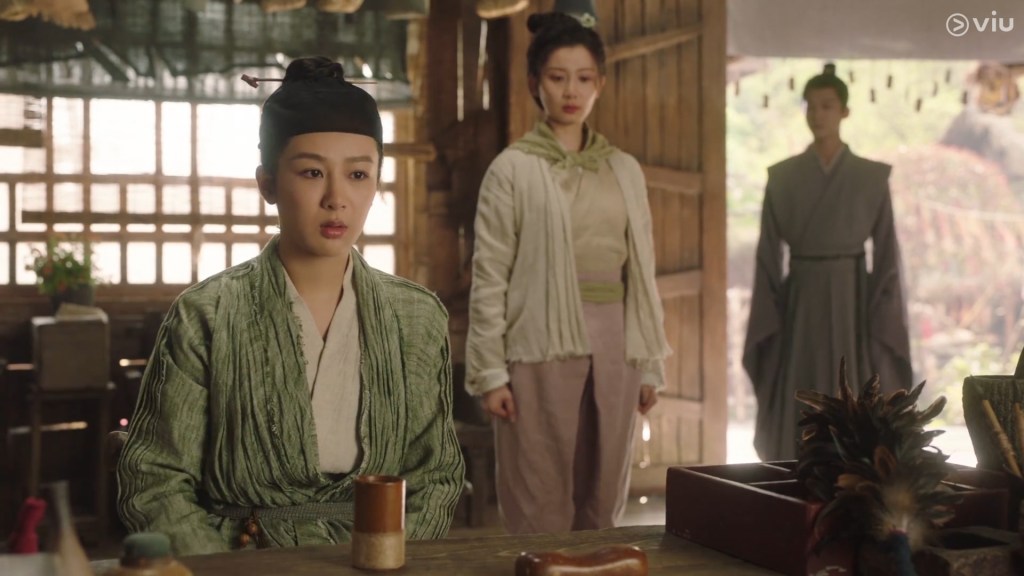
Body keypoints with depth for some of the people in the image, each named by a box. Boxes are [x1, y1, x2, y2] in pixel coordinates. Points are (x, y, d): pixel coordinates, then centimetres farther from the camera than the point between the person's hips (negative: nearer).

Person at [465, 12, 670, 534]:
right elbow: (488, 277, -4)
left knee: (603, 502, 10)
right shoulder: (513, 169, -2)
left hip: (612, 343, 4)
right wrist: (490, 372, -8)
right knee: (541, 507, 1)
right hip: (542, 344, -4)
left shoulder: (625, 170, 11)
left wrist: (650, 361, 10)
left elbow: (643, 271, 13)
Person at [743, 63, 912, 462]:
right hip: (800, 302, 1)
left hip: (852, 300, 0)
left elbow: (886, 253, 1)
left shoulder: (872, 177, 2)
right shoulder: (782, 177, 3)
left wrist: (883, 322, -5)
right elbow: (769, 254, 3)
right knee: (799, 414, 1)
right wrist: (769, 320, -4)